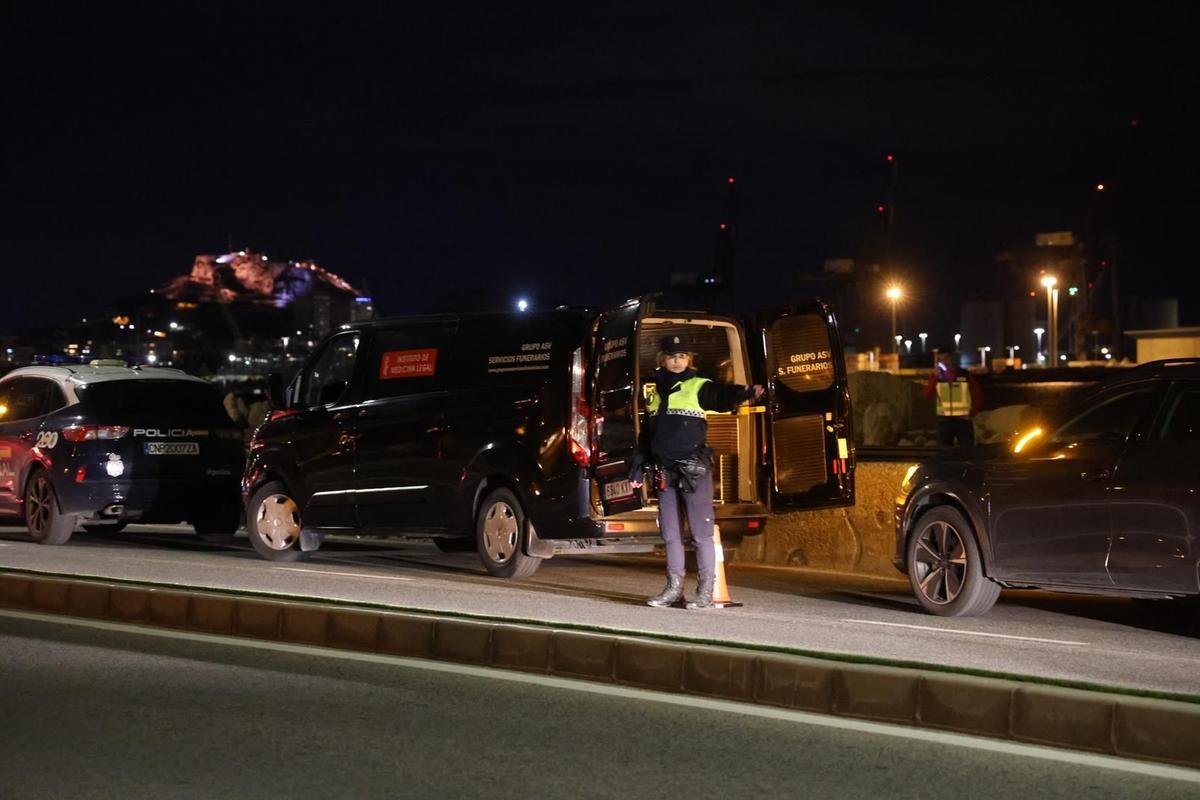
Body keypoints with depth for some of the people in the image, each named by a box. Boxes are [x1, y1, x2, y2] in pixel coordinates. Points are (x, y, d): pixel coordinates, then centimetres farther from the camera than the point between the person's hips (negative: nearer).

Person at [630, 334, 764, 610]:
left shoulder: (699, 387, -1)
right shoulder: (655, 393, 16)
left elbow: (722, 395, -22)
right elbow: (647, 434, 23)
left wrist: (745, 393, -43)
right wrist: (639, 468, 20)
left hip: (694, 470, -5)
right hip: (665, 471, 5)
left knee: (701, 532, -4)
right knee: (670, 533, 10)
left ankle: (706, 590, 0)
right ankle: (674, 587, 18)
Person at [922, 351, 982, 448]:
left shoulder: (966, 376, 1)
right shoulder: (937, 376, 5)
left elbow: (978, 397, 6)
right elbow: (927, 394, -7)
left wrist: (971, 414, -3)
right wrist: (934, 377, -18)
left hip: (963, 420, -2)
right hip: (944, 421, 2)